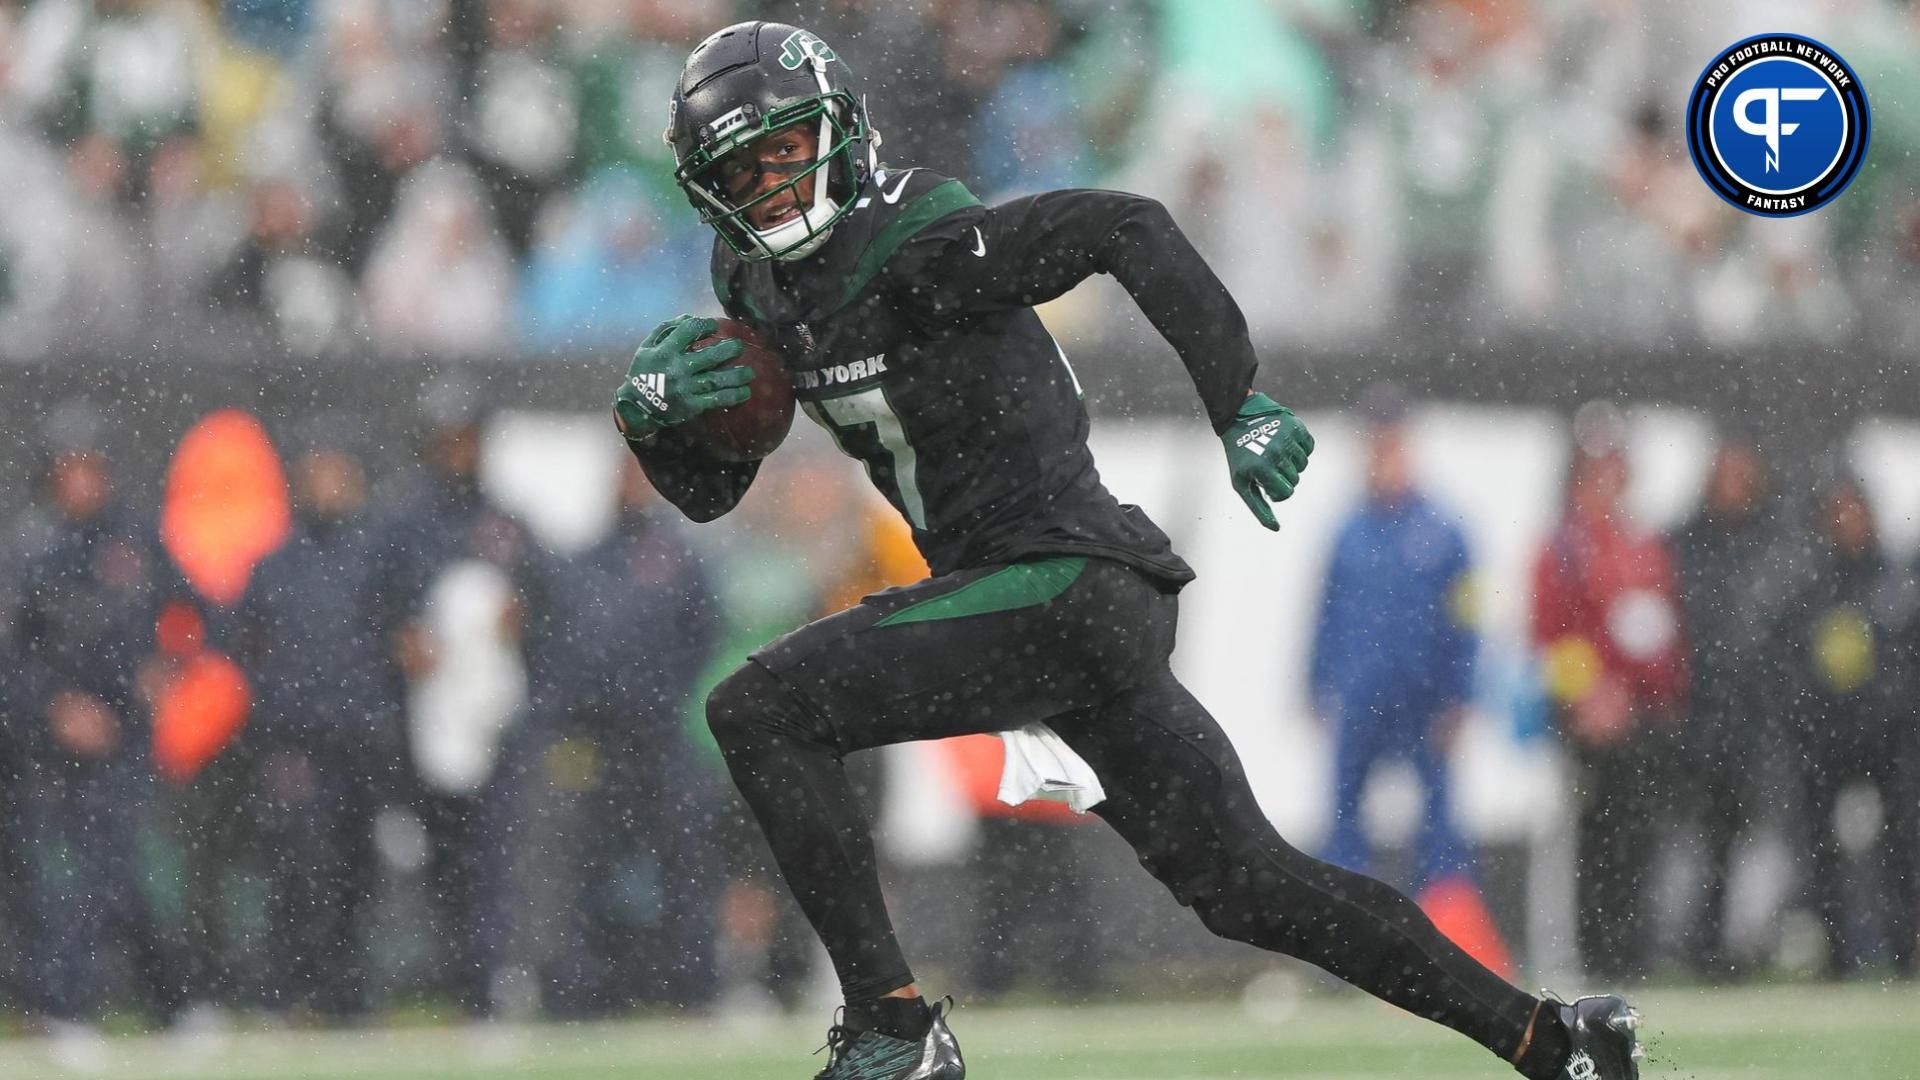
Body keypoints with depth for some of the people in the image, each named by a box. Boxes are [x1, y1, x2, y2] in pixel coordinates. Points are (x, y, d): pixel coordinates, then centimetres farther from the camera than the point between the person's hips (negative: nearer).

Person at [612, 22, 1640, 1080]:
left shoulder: (913, 248, -14)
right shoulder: (757, 289, 13)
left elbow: (1125, 227, -24)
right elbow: (707, 492, 19)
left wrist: (1238, 405, -29)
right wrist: (647, 411, -3)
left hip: (1062, 585, -10)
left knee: (759, 709, -14)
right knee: (1245, 884, 13)